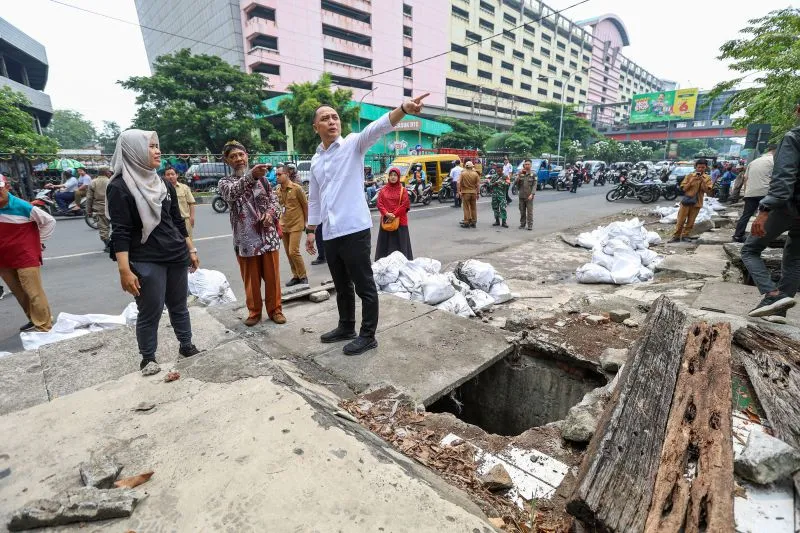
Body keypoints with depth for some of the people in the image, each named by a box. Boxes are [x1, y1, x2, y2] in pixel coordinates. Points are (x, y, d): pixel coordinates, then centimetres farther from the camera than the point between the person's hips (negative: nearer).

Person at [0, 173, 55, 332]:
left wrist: (39, 242, 0)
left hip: (26, 256, -6)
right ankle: (34, 320, 27)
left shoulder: (22, 206, -12)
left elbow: (49, 221, -2)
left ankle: (44, 326, -1)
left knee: (33, 292, -5)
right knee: (19, 293, 14)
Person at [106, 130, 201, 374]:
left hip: (177, 256, 5)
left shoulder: (164, 184, 9)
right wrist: (124, 271, -18)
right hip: (146, 262, -5)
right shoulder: (120, 187, -9)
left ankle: (186, 346, 28)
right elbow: (120, 233, -13)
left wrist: (191, 249, 14)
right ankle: (148, 358, 21)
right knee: (150, 312, 3)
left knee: (179, 306, 14)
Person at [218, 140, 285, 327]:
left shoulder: (262, 178, 10)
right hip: (245, 239, -1)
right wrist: (250, 176, -40)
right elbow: (232, 192, -22)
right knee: (251, 279, 8)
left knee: (272, 276, 8)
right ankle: (254, 311, 25)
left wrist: (271, 213, -13)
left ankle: (275, 309, 22)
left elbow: (274, 200, 10)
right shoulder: (225, 182, 2)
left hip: (268, 236, 1)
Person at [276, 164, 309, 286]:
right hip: (284, 226, 6)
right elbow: (280, 207, 15)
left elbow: (305, 206, -3)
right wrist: (280, 223, 11)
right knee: (288, 253, 8)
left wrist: (305, 222, 4)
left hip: (296, 225, -6)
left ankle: (303, 277, 3)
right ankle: (296, 276, 21)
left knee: (293, 251, -12)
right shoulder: (278, 191, 5)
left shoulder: (297, 188, -11)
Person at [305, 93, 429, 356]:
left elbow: (376, 129, -22)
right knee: (342, 286, 19)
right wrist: (310, 230, 21)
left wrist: (403, 109, -39)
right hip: (330, 234, 7)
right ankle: (346, 327, 36)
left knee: (364, 286, 3)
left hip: (354, 230, -6)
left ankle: (368, 336, 16)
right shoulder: (315, 160, 16)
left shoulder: (353, 144, -2)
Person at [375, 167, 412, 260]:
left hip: (400, 221, -2)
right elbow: (379, 204, 1)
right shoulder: (383, 190, 8)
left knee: (400, 244, 2)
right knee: (385, 244, 7)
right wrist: (386, 214, -16)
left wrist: (394, 215, -14)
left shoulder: (403, 190, 2)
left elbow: (405, 205, -6)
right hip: (386, 220, 2)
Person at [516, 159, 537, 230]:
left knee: (530, 211, -3)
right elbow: (516, 183, 0)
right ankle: (522, 224, 20)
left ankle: (530, 225, 2)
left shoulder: (533, 174, 1)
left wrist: (532, 194, -15)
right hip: (521, 196, 3)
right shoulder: (520, 174, 8)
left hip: (529, 196, -3)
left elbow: (534, 185, -3)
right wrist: (519, 175, -12)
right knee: (522, 211, 9)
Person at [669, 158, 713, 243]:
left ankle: (685, 236, 13)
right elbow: (684, 188, -3)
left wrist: (702, 181, -15)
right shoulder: (689, 176, 1)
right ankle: (676, 236, 4)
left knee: (691, 221, 4)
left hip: (697, 202, 2)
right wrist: (692, 181, -15)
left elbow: (707, 190, -5)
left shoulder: (707, 178, 4)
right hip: (686, 200, -1)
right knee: (681, 220, -1)